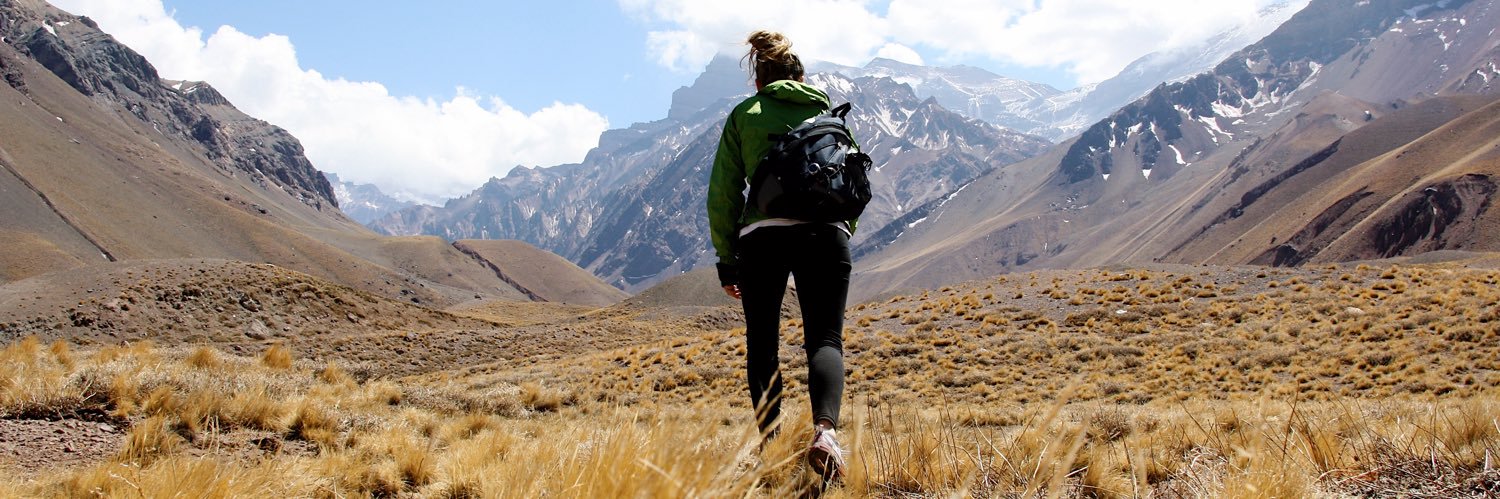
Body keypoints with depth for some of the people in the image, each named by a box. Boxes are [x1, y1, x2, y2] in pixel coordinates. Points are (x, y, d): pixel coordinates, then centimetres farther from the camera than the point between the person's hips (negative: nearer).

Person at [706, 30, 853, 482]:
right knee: (825, 339, -1)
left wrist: (727, 260, 12)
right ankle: (825, 431, -26)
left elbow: (723, 193, 7)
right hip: (825, 235, 1)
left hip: (761, 237, -1)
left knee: (762, 345, 10)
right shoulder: (829, 112, 20)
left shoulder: (744, 115, 14)